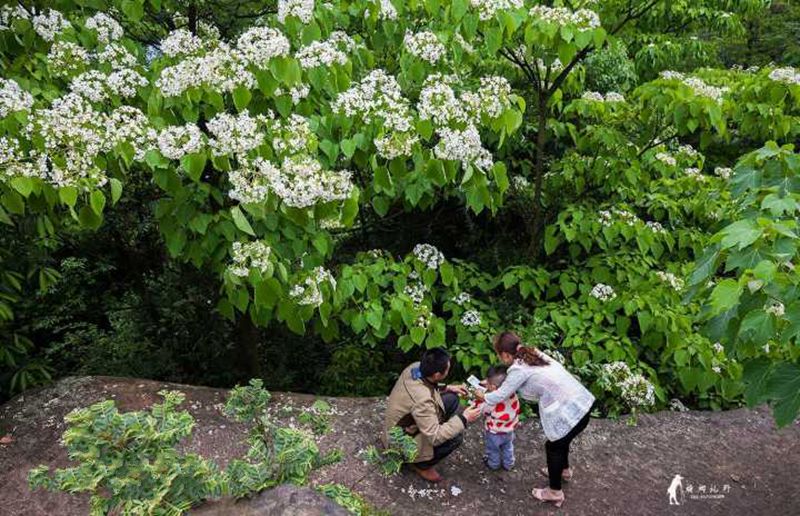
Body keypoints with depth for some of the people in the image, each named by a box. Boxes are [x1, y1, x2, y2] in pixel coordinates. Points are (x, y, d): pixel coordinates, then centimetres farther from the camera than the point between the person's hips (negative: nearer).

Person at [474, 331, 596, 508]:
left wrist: (483, 397, 16)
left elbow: (501, 395, -2)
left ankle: (555, 493, 32)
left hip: (570, 411, -8)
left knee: (553, 446, 15)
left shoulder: (518, 369, -14)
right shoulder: (532, 354, 11)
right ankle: (564, 470, 57)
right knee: (560, 440, 31)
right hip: (583, 401, 8)